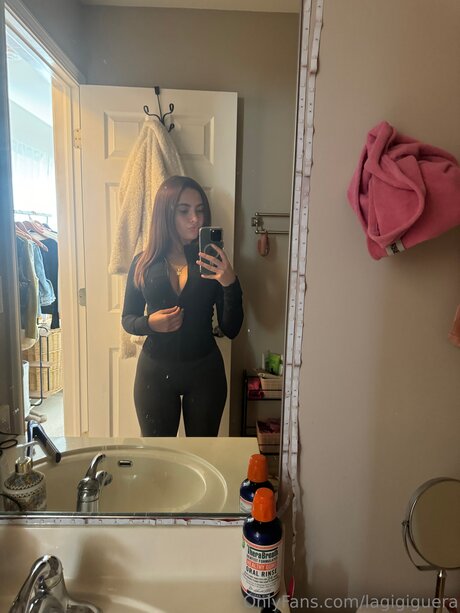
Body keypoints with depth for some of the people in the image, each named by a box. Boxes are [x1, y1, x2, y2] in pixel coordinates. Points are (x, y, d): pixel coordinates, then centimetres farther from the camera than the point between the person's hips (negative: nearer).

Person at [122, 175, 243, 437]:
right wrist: (150, 323, -16)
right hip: (155, 372, 1)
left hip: (205, 370, 0)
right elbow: (128, 319, 6)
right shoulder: (144, 263, -3)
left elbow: (231, 330, -9)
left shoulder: (213, 263, -5)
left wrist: (230, 283, -24)